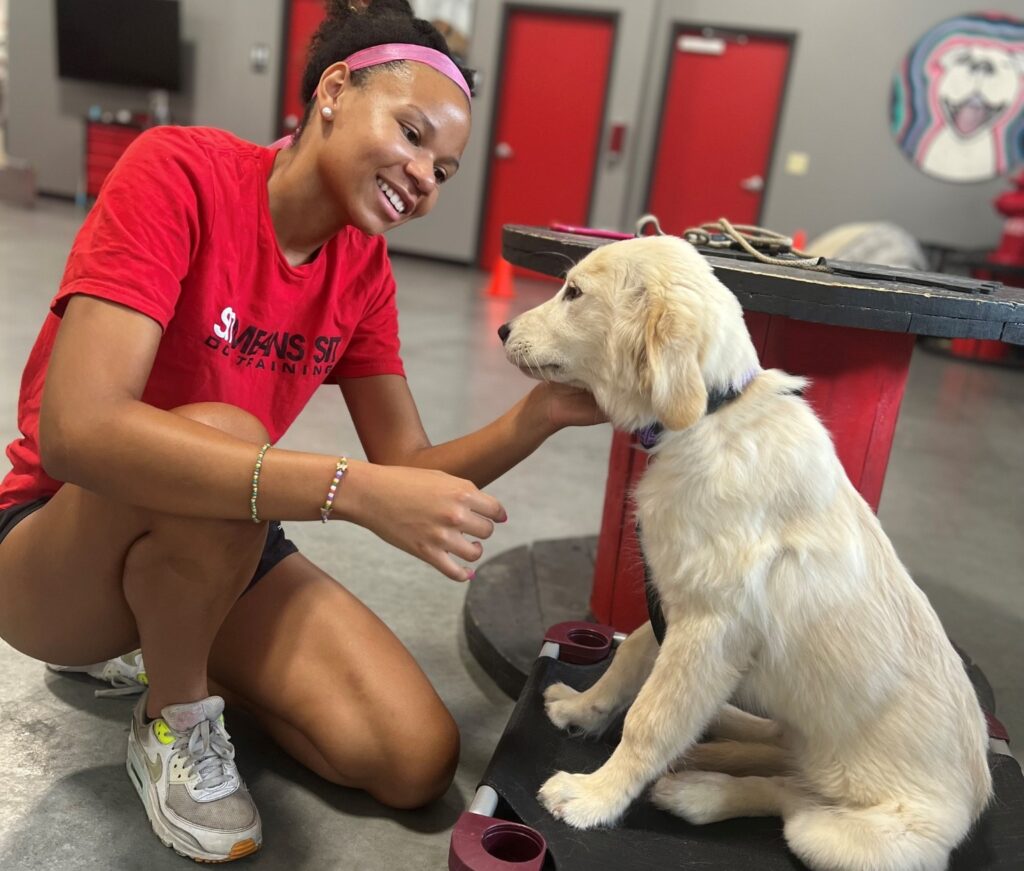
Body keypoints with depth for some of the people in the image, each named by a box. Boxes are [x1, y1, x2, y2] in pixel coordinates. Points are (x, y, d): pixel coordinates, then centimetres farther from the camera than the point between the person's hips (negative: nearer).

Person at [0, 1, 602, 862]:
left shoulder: (363, 265, -4)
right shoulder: (180, 170, -21)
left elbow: (408, 471, -6)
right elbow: (76, 428, -34)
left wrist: (543, 411, -24)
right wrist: (353, 490, -42)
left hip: (223, 550, 5)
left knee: (419, 762, -8)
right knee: (221, 439, -37)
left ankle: (174, 645, 15)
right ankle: (174, 721, -7)